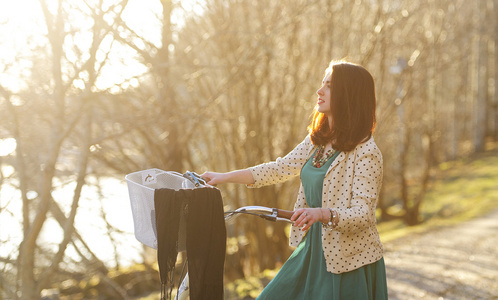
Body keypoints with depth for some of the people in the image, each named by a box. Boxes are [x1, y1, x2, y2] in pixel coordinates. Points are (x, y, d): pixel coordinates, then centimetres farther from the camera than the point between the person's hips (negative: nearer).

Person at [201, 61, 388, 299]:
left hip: (348, 260, -7)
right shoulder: (317, 140, 7)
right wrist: (225, 177, 8)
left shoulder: (366, 152, -17)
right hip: (313, 249, 7)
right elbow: (281, 168, 11)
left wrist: (321, 214, -39)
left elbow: (362, 214, -22)